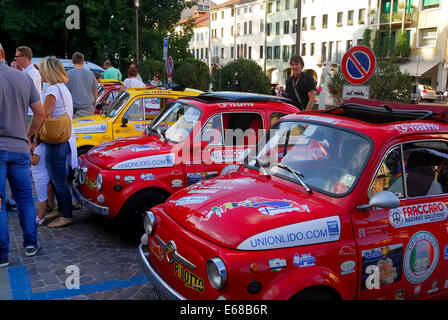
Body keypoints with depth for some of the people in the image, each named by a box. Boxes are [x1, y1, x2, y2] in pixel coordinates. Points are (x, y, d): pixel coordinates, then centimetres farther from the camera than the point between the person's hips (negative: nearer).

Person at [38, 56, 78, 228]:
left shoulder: (53, 90, -16)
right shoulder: (63, 88, 14)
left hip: (57, 142, -10)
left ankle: (67, 216, 7)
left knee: (58, 180, -1)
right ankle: (61, 209, 29)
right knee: (55, 178, 19)